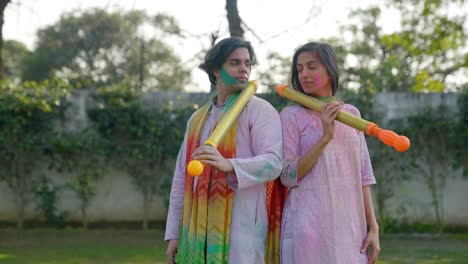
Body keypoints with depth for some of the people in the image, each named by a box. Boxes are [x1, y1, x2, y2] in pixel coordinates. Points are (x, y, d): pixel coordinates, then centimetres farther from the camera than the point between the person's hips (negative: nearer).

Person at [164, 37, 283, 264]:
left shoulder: (260, 110, -1)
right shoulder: (197, 118, 17)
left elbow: (273, 163, -15)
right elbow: (181, 177, 17)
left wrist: (228, 165, -32)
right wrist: (174, 233, 13)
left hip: (239, 227, -5)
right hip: (198, 229, 5)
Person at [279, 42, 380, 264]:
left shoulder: (351, 113, 11)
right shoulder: (292, 115, -1)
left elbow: (362, 175, 11)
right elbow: (287, 176, -8)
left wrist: (373, 228, 7)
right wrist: (325, 137, -16)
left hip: (350, 226, 4)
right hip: (309, 226, -4)